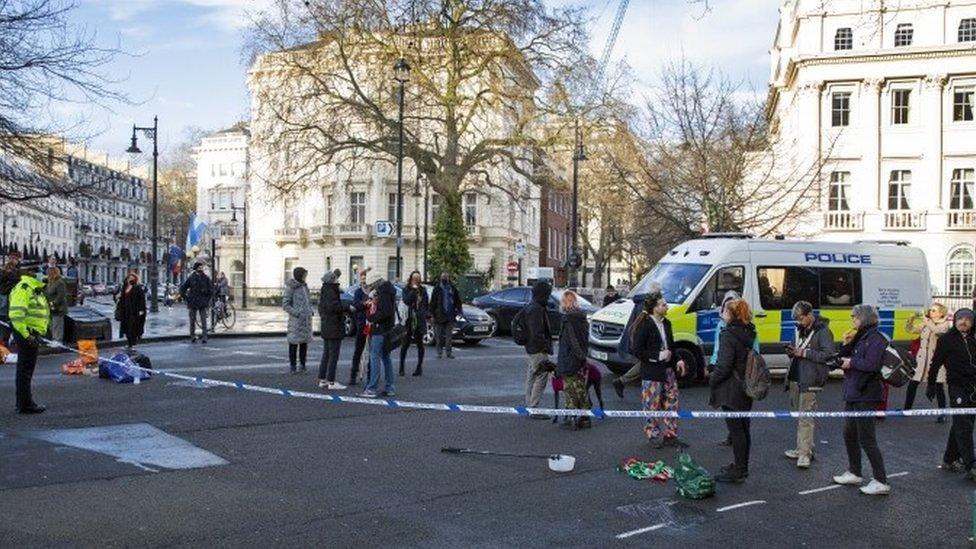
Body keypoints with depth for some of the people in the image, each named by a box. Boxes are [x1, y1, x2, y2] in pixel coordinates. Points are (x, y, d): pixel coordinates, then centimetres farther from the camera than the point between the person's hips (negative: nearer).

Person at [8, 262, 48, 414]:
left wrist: (38, 335, 23)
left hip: (33, 334, 10)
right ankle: (25, 405, 0)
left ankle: (24, 402, 27)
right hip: (26, 334, -10)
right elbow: (16, 315, -24)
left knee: (26, 369, 17)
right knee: (25, 369, -5)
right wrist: (26, 335, -24)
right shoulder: (22, 289, -15)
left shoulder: (34, 288, 17)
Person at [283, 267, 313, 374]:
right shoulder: (291, 288, -8)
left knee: (304, 342, 9)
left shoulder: (304, 286, 11)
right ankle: (292, 366, 10)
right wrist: (297, 313, -17)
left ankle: (302, 365, 18)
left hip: (306, 320, 6)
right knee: (294, 342, 2)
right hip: (296, 320, -6)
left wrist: (310, 311, 6)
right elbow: (285, 305, -10)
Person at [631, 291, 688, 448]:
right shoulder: (644, 325, -16)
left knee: (671, 404, 12)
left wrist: (677, 360, 5)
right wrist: (658, 356, -21)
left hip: (668, 370, 7)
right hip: (651, 373, -7)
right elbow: (636, 350, -17)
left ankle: (670, 435, 23)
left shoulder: (666, 323, 8)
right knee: (653, 407, 4)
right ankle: (654, 436, 19)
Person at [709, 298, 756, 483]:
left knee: (735, 430, -2)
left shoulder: (728, 335, -18)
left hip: (731, 390, -9)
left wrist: (712, 380, -6)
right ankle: (742, 467, 27)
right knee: (743, 428, 15)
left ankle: (739, 471, 4)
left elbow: (724, 366, -21)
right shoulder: (748, 333, 8)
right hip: (746, 388, 9)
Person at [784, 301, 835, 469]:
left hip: (809, 381, -8)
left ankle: (805, 453, -6)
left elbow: (830, 354, -18)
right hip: (795, 378, 8)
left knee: (805, 417, -9)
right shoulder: (800, 330, 15)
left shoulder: (822, 331, -9)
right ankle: (803, 448, 22)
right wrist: (791, 352, 4)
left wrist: (805, 353, -20)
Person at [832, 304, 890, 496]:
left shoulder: (875, 338, -15)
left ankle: (881, 482, 4)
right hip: (853, 393, 10)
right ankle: (854, 473, 32)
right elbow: (845, 357, 15)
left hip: (866, 396, -10)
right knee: (849, 435, 18)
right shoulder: (860, 337, 14)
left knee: (866, 440, -5)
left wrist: (852, 363, -14)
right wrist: (846, 345, 0)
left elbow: (871, 364, -26)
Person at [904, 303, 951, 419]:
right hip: (922, 358, 5)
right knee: (912, 384, 3)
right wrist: (912, 319, -4)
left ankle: (942, 414, 6)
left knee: (939, 387, -4)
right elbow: (910, 329, 13)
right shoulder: (926, 325, 11)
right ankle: (907, 409, 13)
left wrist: (926, 320, -17)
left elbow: (937, 330, -25)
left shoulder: (946, 324, -3)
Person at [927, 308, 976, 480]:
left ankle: (949, 460, 24)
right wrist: (931, 384, -1)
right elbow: (936, 362, -2)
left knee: (960, 426, 13)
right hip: (957, 387, -6)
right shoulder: (947, 339, -5)